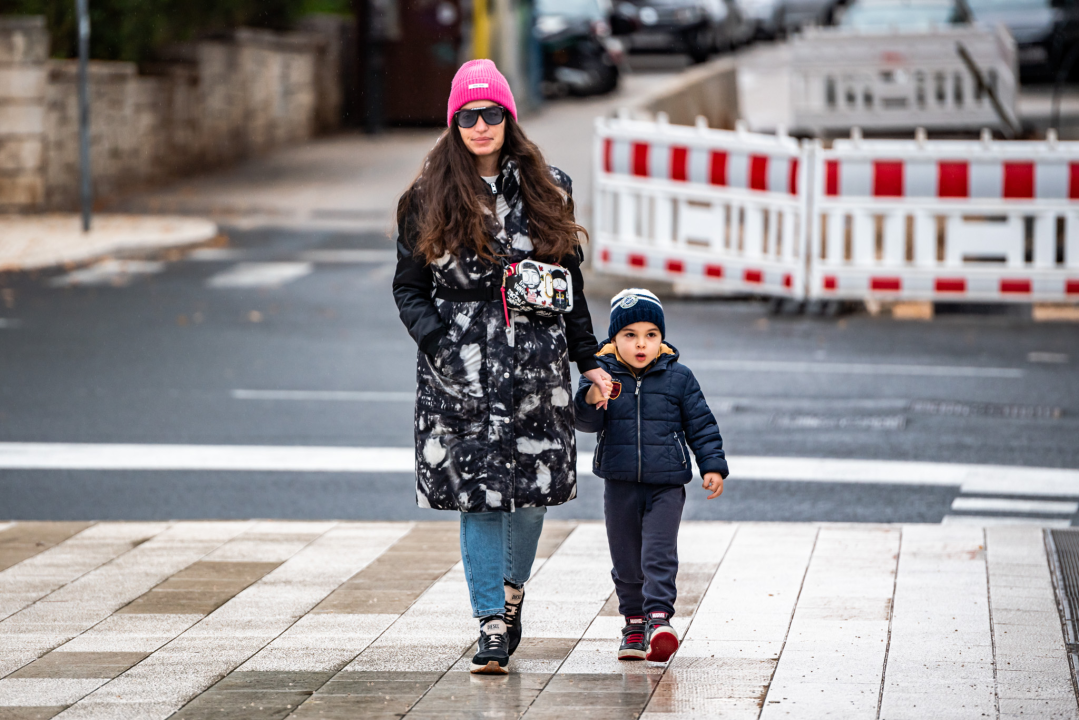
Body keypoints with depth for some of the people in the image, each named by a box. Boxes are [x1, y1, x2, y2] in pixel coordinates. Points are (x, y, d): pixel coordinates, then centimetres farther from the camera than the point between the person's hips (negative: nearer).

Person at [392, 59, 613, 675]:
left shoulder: (546, 191, 8)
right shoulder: (430, 199, 4)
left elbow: (571, 285, 13)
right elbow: (409, 288, 6)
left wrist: (590, 361, 12)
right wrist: (438, 343, -10)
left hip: (537, 364, 2)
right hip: (461, 370, -1)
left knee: (534, 486, 3)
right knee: (477, 492, -6)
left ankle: (513, 589, 30)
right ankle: (493, 625, 0)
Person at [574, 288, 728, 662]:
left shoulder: (678, 377, 1)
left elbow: (701, 424, 7)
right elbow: (586, 422, -9)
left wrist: (712, 465, 1)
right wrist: (590, 400, -30)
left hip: (666, 484, -2)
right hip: (620, 483, 2)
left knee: (659, 553, -13)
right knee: (626, 558, 8)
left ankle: (659, 616, -15)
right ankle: (634, 622, 19)